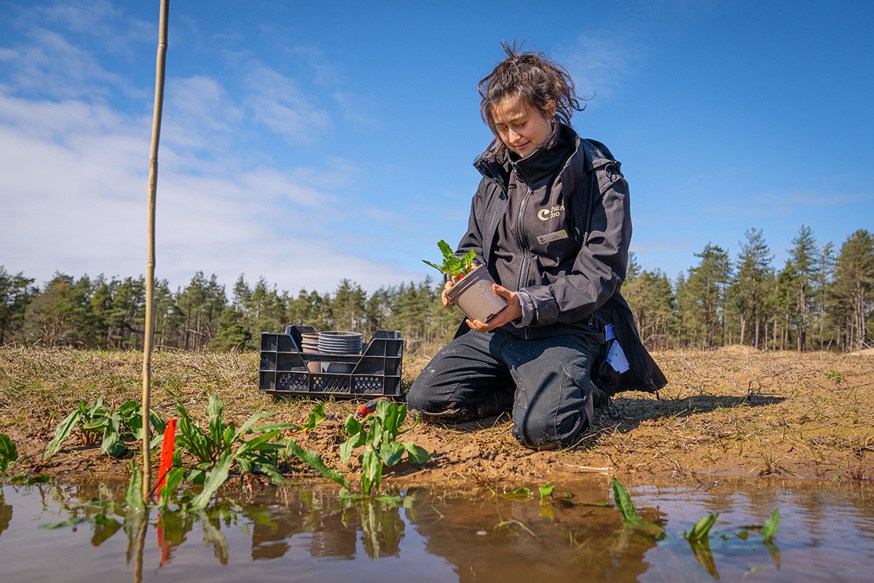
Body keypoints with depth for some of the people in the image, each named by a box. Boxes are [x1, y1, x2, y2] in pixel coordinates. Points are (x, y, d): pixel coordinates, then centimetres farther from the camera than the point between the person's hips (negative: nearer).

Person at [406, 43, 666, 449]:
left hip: (565, 328, -5)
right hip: (497, 324, 6)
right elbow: (474, 246, 20)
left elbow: (599, 275, -12)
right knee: (425, 399, -8)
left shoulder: (598, 178, -8)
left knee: (542, 426, -30)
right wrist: (459, 281, -5)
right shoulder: (496, 174, 9)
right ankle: (535, 385, 8)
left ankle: (577, 389, 6)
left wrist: (527, 305, -24)